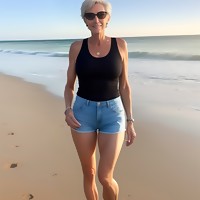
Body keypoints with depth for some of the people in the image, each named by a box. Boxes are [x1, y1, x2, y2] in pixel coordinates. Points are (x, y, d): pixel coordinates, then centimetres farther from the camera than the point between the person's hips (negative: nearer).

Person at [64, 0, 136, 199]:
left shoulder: (120, 44, -1)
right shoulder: (77, 47, -1)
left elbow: (124, 86, 3)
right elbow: (69, 86, 6)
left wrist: (130, 121, 1)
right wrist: (68, 110, -12)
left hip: (112, 114, -1)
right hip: (83, 113, 1)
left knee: (105, 177, -3)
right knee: (89, 173, 14)